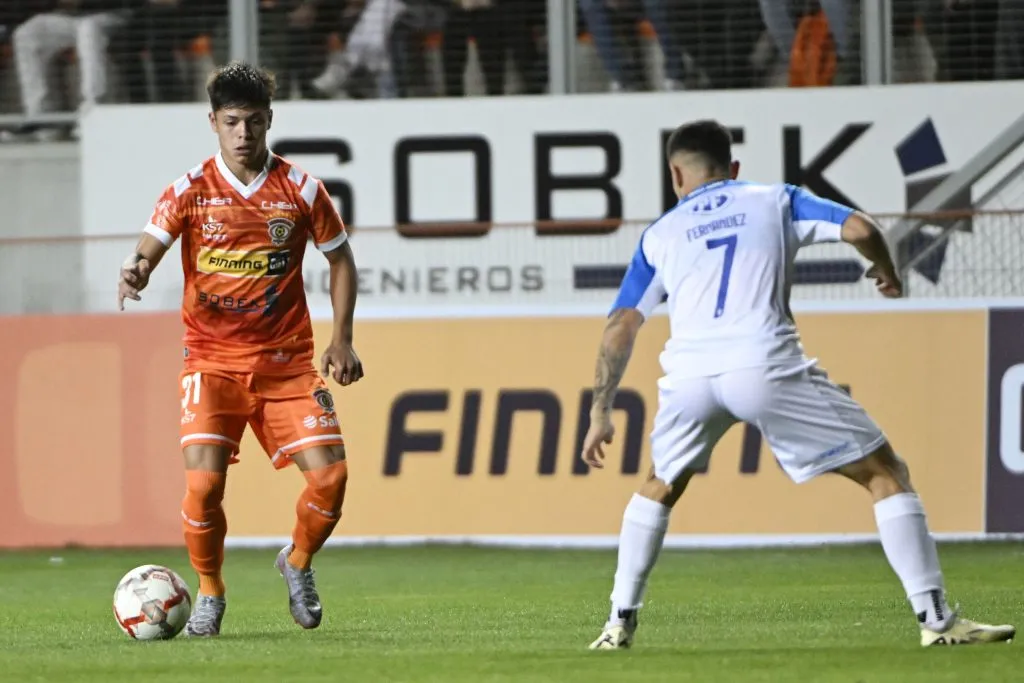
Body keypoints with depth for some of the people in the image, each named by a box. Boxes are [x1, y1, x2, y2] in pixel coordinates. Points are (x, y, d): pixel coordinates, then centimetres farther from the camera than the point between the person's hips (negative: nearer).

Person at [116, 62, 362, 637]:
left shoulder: (301, 189, 2)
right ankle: (209, 594, 6)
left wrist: (342, 340, 5)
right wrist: (135, 272, -34)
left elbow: (340, 259, 13)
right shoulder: (192, 190, -1)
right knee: (204, 480, -19)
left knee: (329, 472, -11)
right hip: (213, 360, -1)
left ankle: (298, 563, 20)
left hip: (287, 362, 1)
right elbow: (148, 249, -9)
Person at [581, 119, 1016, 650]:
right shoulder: (776, 201, 19)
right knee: (886, 473, 8)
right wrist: (886, 270, 26)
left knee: (659, 487, 32)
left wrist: (601, 413, 20)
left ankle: (620, 623, 27)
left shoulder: (660, 234, 24)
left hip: (689, 376, 3)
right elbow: (858, 228, 5)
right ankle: (936, 619, -3)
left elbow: (621, 327, 17)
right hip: (766, 365, -3)